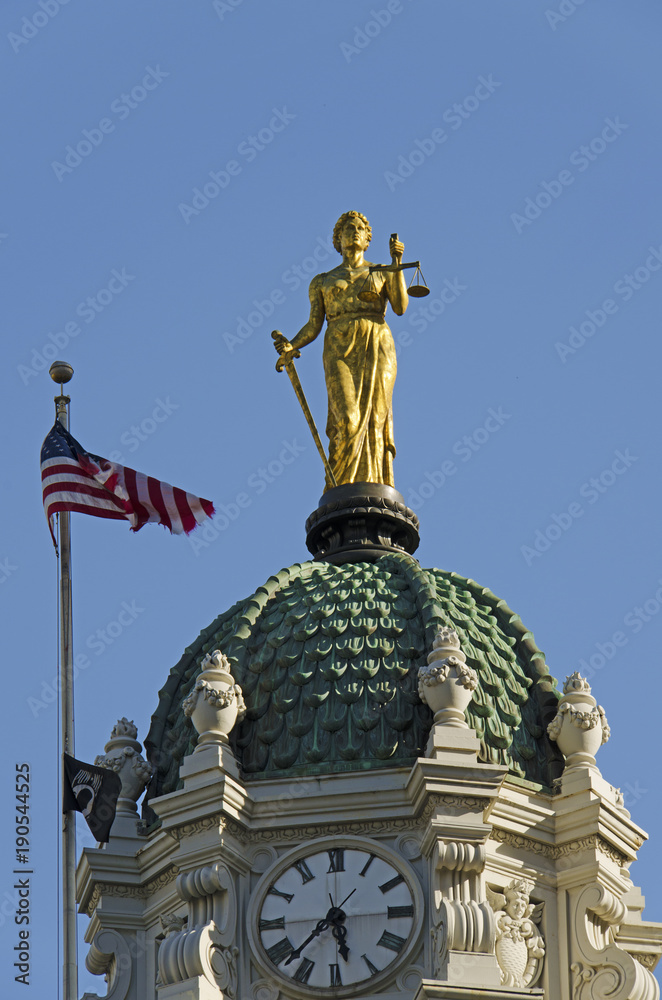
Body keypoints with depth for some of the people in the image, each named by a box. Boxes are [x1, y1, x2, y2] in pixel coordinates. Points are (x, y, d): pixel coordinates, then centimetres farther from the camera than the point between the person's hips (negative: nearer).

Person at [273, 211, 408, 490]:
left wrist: (397, 262, -6)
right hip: (340, 351, 0)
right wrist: (290, 347, -8)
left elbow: (400, 307, 3)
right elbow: (313, 327, 12)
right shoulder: (322, 281, 22)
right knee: (347, 422, -20)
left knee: (373, 423, -12)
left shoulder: (384, 273, 20)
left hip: (377, 348, 0)